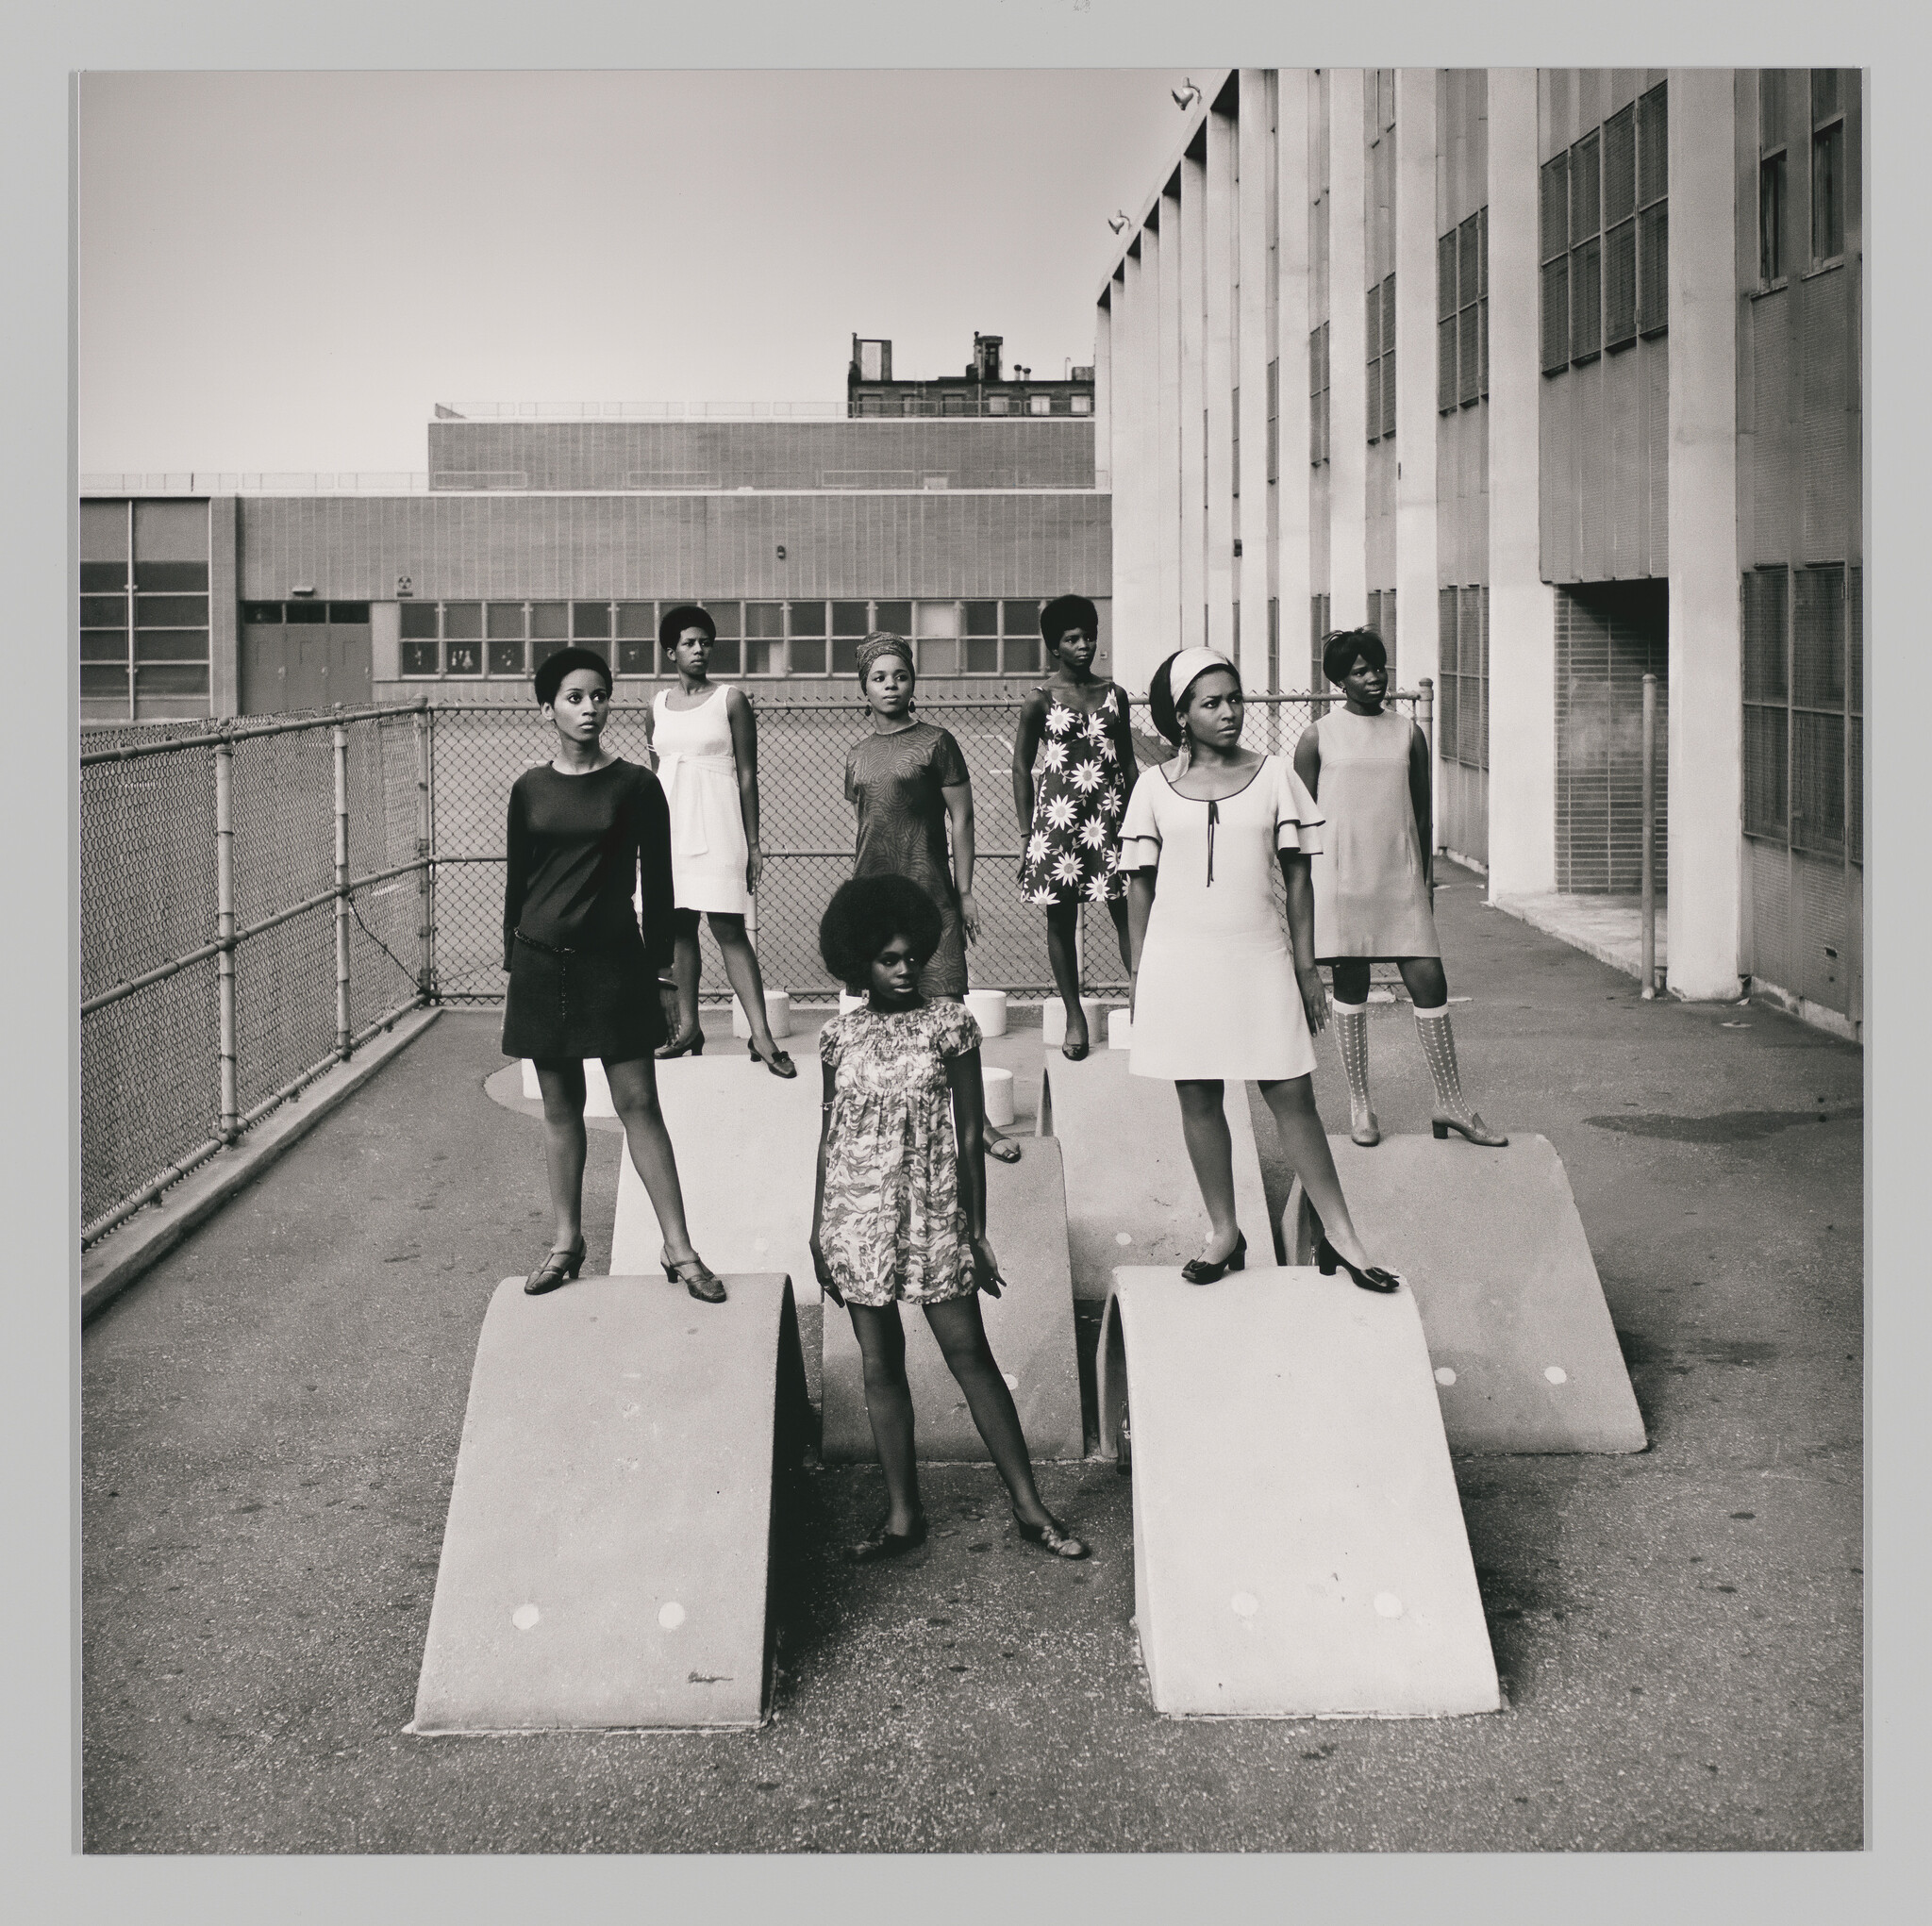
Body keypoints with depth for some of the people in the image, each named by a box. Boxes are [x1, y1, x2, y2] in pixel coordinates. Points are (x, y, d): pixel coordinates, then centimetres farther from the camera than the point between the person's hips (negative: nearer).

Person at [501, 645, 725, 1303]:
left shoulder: (635, 786, -1)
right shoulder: (530, 789, 5)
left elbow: (657, 884, 2)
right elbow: (517, 879, 11)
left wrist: (657, 962, 0)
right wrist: (513, 965, 10)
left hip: (613, 959, -2)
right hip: (542, 959, 3)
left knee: (638, 1102, -5)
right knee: (560, 1105, 9)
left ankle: (679, 1249, -3)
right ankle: (567, 1242, 19)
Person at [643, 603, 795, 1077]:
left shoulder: (731, 700, 0)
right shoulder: (658, 706, 11)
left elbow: (747, 774, -1)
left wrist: (752, 842, -4)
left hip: (717, 823, -5)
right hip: (671, 824, 5)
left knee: (729, 928, -10)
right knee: (679, 927, 6)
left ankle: (761, 1034, -12)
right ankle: (688, 1027, 13)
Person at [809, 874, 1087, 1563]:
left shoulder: (949, 1024, -1)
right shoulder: (840, 1037, 5)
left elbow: (969, 1132, 1)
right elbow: (829, 1138, 11)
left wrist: (976, 1228, -2)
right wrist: (819, 1231, 10)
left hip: (934, 1214, -2)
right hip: (858, 1218, 2)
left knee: (970, 1355, -3)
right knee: (879, 1364, 5)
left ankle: (1029, 1506, 2)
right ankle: (902, 1514, 13)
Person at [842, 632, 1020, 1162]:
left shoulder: (935, 742, -1)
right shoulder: (859, 753, 13)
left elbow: (961, 819, -2)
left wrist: (965, 892, -5)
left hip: (928, 893, -5)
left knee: (946, 1007, -8)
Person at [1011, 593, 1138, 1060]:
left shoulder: (1113, 694, 9)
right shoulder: (1040, 700, -1)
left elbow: (1127, 762, 14)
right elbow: (1021, 766, 3)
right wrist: (1027, 833, -1)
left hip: (1110, 810, 2)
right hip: (1059, 812, -2)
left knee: (1129, 914, -3)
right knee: (1061, 918, 4)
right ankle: (1075, 1017, 14)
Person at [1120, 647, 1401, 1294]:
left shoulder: (1273, 776, 3)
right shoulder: (1155, 786, 3)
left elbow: (1297, 876, 6)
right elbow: (1140, 884, 8)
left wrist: (1307, 967, 4)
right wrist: (1139, 977, 6)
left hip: (1258, 957, -1)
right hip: (1181, 961, 1)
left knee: (1292, 1095, -2)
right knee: (1198, 1097, 5)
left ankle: (1338, 1236, 3)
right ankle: (1224, 1232, 17)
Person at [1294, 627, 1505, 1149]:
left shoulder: (1408, 734, 9)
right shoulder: (1318, 738, 1)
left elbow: (1421, 813, 14)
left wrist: (1425, 879, 14)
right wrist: (1304, 890, 1)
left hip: (1400, 880, 2)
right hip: (1342, 880, -2)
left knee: (1429, 981, -4)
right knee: (1351, 988, 5)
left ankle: (1450, 1104, 6)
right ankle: (1359, 1104, 17)